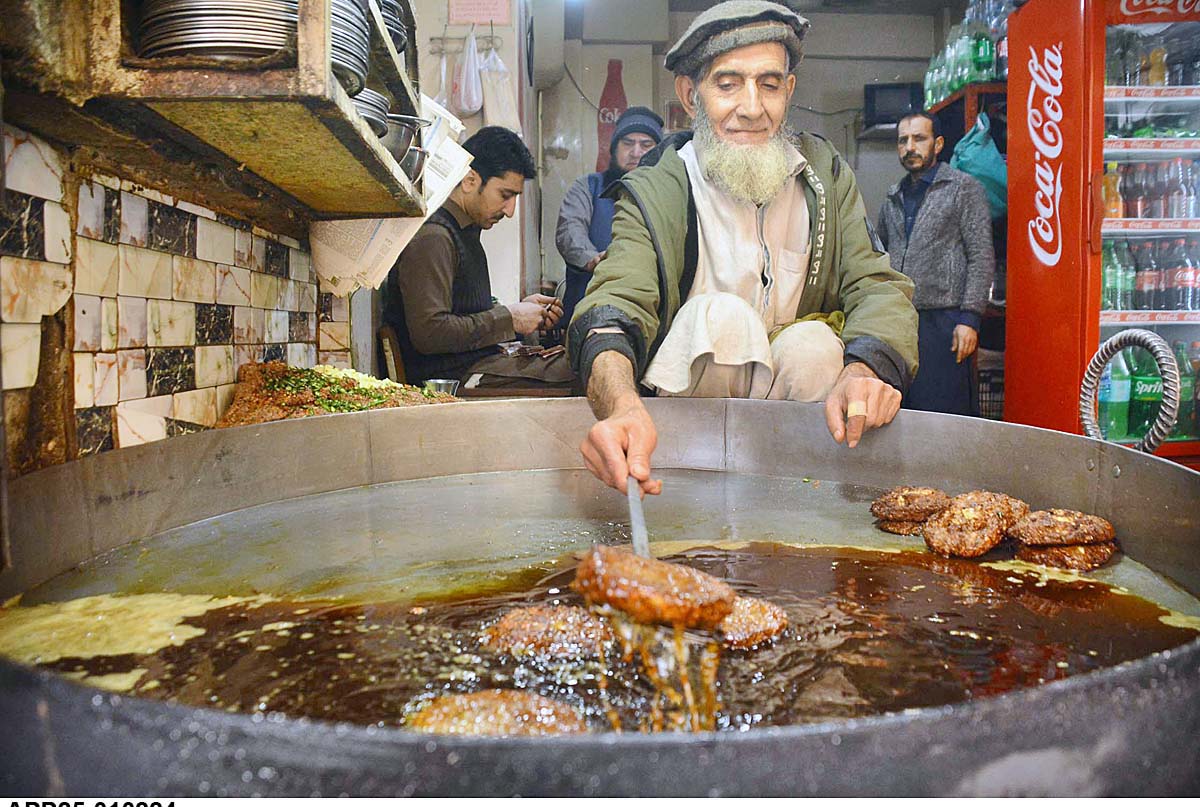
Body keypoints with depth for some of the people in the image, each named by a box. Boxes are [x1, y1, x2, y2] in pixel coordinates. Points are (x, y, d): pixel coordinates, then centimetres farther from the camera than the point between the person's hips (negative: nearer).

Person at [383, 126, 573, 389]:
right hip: (456, 377, -10)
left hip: (479, 363, 10)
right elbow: (429, 332, -22)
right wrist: (508, 318, -14)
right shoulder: (432, 237, -14)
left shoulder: (466, 232, 19)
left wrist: (519, 309, 9)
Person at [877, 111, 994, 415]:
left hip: (943, 320, -5)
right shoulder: (893, 198, 19)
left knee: (946, 413, -7)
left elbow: (982, 258, -4)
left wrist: (969, 317, -13)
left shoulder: (964, 188, 3)